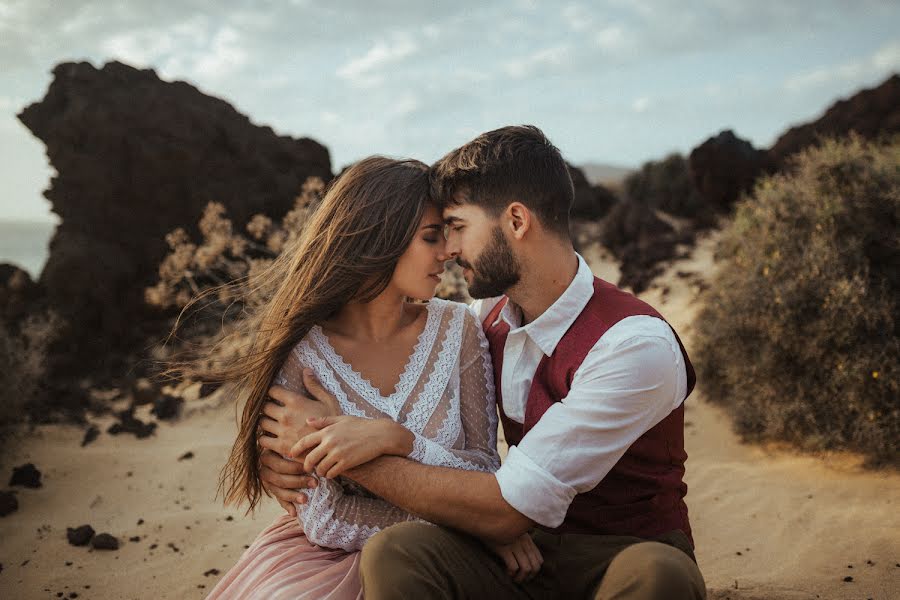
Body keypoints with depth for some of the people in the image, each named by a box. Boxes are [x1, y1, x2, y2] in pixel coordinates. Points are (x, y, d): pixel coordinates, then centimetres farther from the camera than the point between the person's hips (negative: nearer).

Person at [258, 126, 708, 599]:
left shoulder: (637, 345, -22)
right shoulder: (490, 314, 0)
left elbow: (508, 510, -24)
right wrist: (285, 448, -6)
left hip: (634, 559, -3)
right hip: (531, 553, 3)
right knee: (396, 551, -27)